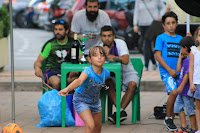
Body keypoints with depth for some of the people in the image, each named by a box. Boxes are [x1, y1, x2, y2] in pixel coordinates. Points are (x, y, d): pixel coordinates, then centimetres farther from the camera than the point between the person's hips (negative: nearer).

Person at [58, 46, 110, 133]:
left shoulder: (106, 73, -16)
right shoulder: (88, 72, -34)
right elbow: (79, 81, -55)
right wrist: (67, 89, -72)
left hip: (95, 100, 6)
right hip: (81, 100, -6)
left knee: (98, 126, 21)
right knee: (90, 125, -22)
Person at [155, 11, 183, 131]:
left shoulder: (180, 39, 15)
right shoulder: (161, 38, 0)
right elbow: (158, 56, -5)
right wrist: (169, 70, -11)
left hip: (178, 72, 5)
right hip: (166, 71, -5)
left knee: (179, 95, 0)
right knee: (174, 92, -23)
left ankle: (171, 119, 17)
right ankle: (168, 118, -5)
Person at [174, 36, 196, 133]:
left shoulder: (189, 59, -19)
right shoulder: (185, 59, 12)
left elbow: (188, 73, -22)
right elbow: (179, 69, 15)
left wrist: (181, 86, -22)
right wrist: (180, 57, 13)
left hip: (187, 89, -10)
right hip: (182, 90, 10)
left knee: (190, 109, -2)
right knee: (178, 106, 13)